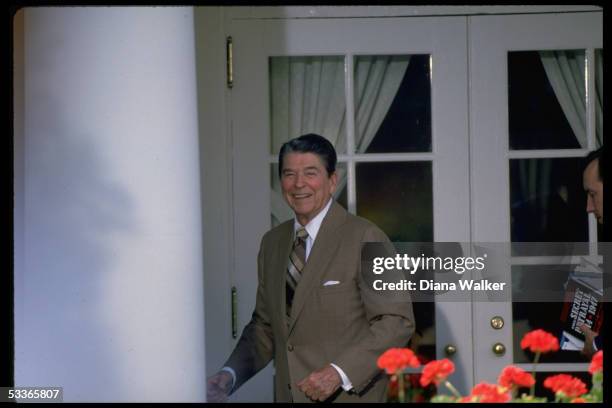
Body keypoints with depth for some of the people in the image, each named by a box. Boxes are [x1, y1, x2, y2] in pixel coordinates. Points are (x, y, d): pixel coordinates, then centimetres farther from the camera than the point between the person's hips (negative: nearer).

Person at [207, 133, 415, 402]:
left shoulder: (365, 238, -9)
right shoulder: (271, 243, 11)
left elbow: (396, 321, -12)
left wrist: (340, 372, -22)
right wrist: (229, 376, 0)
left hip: (348, 394, -5)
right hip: (287, 394, 5)